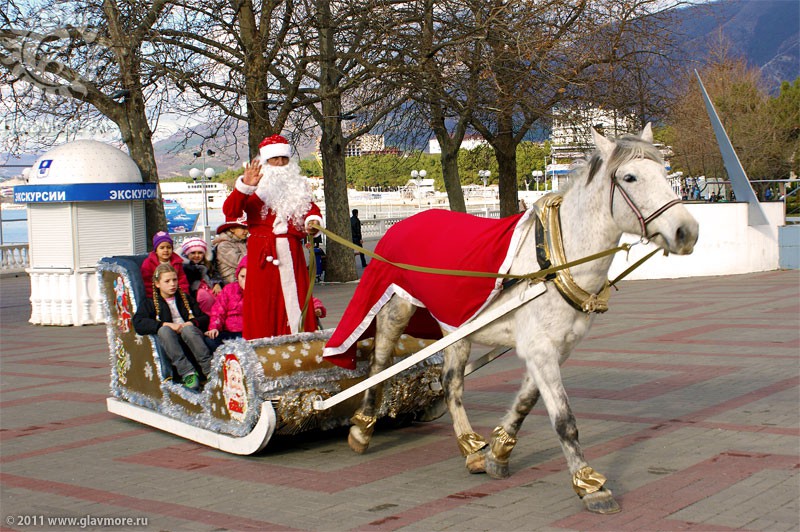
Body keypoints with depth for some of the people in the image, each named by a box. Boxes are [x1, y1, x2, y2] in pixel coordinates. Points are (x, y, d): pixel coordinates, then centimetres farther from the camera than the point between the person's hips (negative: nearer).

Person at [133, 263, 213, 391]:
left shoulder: (186, 298, 27)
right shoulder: (150, 303, 19)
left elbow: (205, 317, 14)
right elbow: (138, 324, -2)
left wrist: (192, 323, -9)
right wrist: (167, 325, -14)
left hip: (190, 335, 1)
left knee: (188, 329, -34)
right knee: (164, 330, -34)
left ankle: (210, 370, -46)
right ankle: (187, 373, -46)